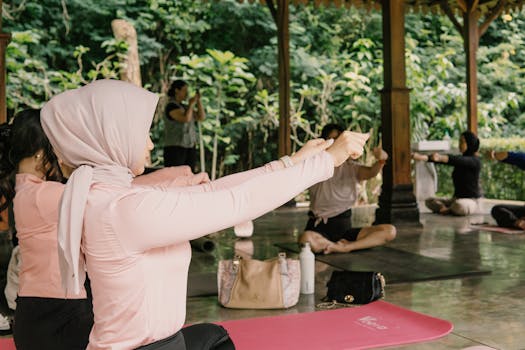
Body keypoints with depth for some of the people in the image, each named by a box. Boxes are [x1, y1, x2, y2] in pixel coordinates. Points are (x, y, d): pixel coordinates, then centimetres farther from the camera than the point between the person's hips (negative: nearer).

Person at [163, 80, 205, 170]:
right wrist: (191, 104, -7)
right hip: (175, 147, -8)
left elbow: (201, 117, 12)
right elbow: (186, 119, -21)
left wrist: (198, 101, 4)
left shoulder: (184, 107, 15)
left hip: (190, 147, 8)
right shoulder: (171, 106, -9)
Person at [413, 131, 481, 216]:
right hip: (457, 199, 8)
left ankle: (448, 210, -10)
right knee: (429, 201, -2)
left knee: (459, 205, -41)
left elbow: (456, 160, -33)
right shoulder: (460, 160, 11)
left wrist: (440, 157, -53)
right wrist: (422, 157, -19)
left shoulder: (475, 160, -13)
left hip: (471, 201, -7)